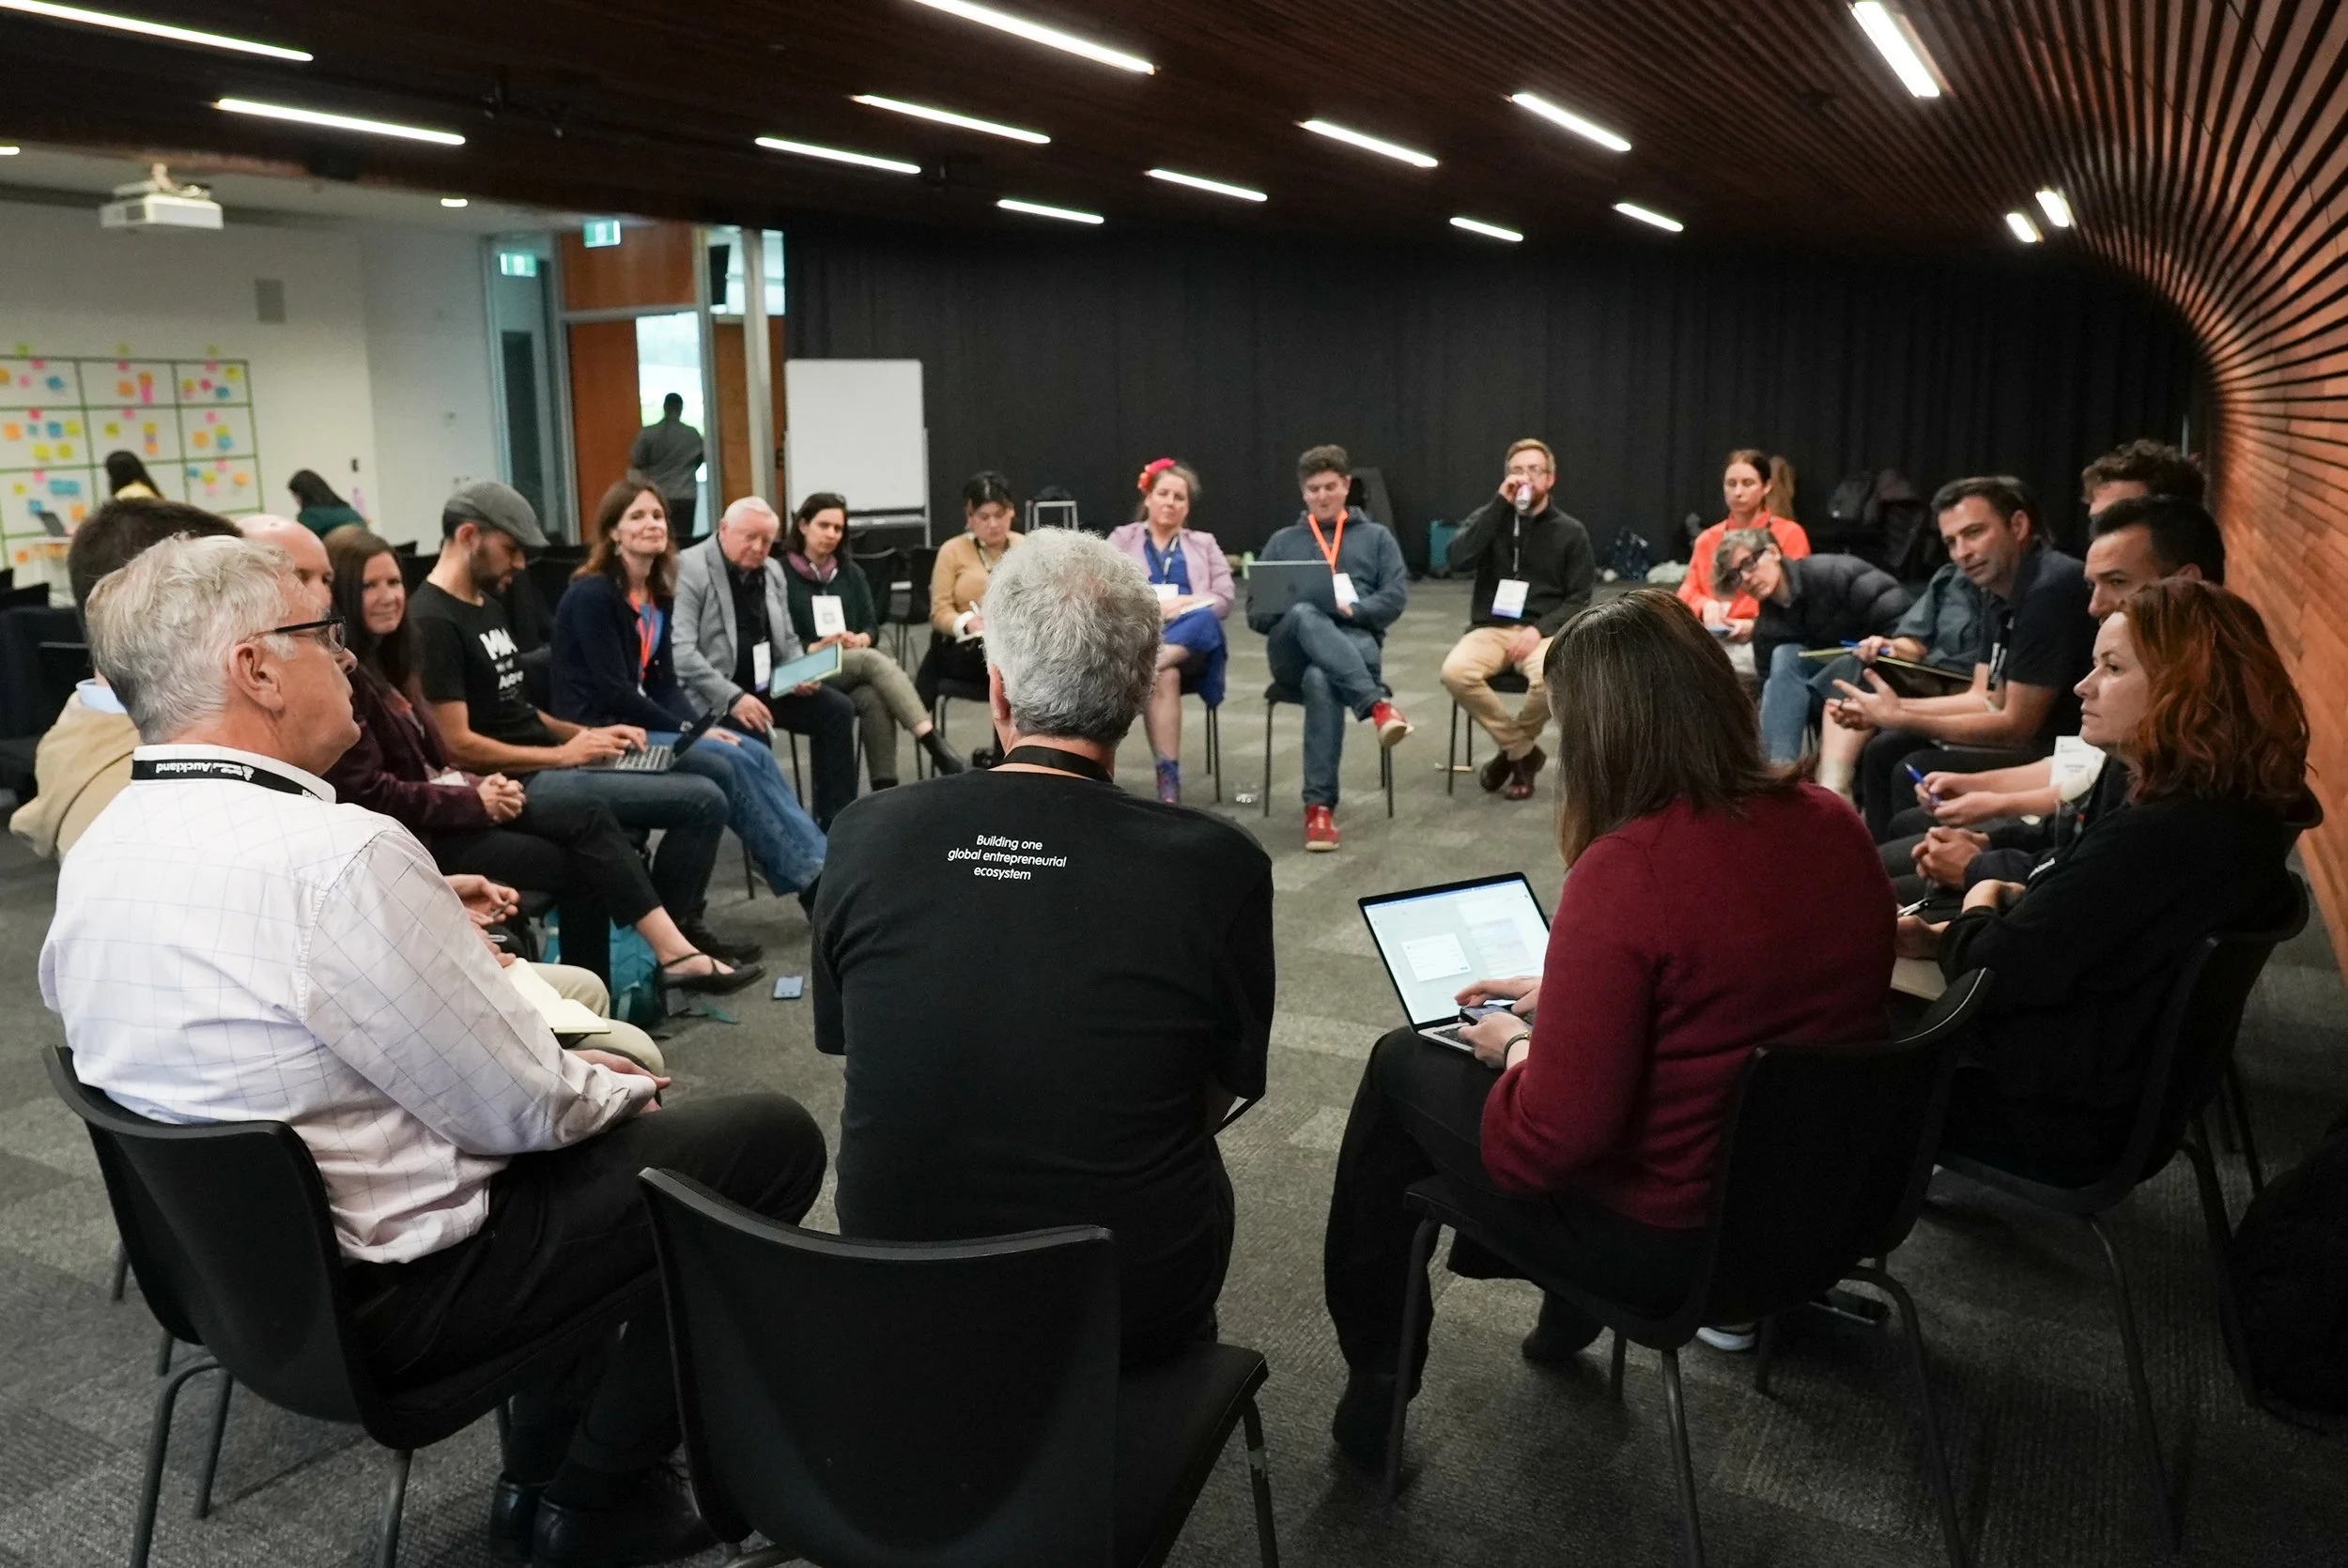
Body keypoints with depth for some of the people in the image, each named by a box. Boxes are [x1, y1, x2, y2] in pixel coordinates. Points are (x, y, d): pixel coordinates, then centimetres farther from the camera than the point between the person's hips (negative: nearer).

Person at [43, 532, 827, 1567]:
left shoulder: (97, 853, 0)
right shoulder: (336, 856, -28)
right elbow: (516, 1107, -22)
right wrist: (613, 1086, -1)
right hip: (389, 1295, -9)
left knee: (592, 1095, 26)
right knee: (772, 1140, 0)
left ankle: (541, 1480, 28)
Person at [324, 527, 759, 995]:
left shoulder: (385, 659, 16)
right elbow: (369, 794, -19)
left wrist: (479, 785, -2)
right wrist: (475, 801, -15)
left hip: (440, 807, 9)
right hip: (410, 835, -9)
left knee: (590, 815, -12)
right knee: (577, 865, -16)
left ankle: (674, 953, -17)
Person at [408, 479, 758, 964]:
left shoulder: (487, 607, 17)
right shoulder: (432, 621, -14)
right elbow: (458, 744, -18)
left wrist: (585, 733, 7)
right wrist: (561, 754, -12)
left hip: (548, 765, 10)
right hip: (521, 783, -10)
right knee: (703, 800, -17)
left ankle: (676, 925, 17)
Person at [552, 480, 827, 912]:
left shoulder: (660, 595, 11)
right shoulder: (592, 594, -14)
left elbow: (663, 682, 10)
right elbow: (614, 691, -18)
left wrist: (699, 727, -8)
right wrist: (688, 730, -17)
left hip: (640, 721, 8)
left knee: (756, 754, -14)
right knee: (732, 763, -23)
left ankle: (817, 863, -17)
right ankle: (812, 877, -19)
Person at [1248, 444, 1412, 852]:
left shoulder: (1377, 537, 23)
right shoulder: (1282, 542, 27)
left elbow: (1395, 598, 6)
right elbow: (1255, 612, 16)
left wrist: (1352, 609, -13)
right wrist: (1288, 609, -8)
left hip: (1355, 641, -1)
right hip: (1292, 649, 1)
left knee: (1321, 679, -40)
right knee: (1305, 616, -39)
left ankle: (1319, 805, -43)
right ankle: (1378, 705, -56)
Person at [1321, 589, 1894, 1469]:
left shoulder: (1625, 871, -29)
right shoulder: (1834, 828, -6)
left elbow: (1552, 1140, -27)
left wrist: (1516, 1049, -7)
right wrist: (1561, 999, 14)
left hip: (1662, 1241, -7)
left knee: (1402, 1066, 13)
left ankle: (1376, 1381, 27)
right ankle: (1568, 1310, 40)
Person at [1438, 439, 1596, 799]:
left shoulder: (1570, 532, 7)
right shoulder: (1489, 518, 11)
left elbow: (1579, 600, 3)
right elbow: (1458, 560, -10)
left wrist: (1540, 629, -16)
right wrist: (1500, 504, -11)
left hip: (1543, 631, -1)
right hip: (1491, 627, 2)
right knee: (1455, 672, -31)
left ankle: (1512, 748, -2)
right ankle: (1523, 751, -9)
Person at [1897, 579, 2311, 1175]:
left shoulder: (2155, 838, -31)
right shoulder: (2236, 812, 1)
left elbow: (1996, 973, -26)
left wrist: (1979, 903, -4)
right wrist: (1944, 936, -5)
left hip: (2054, 1114, -9)